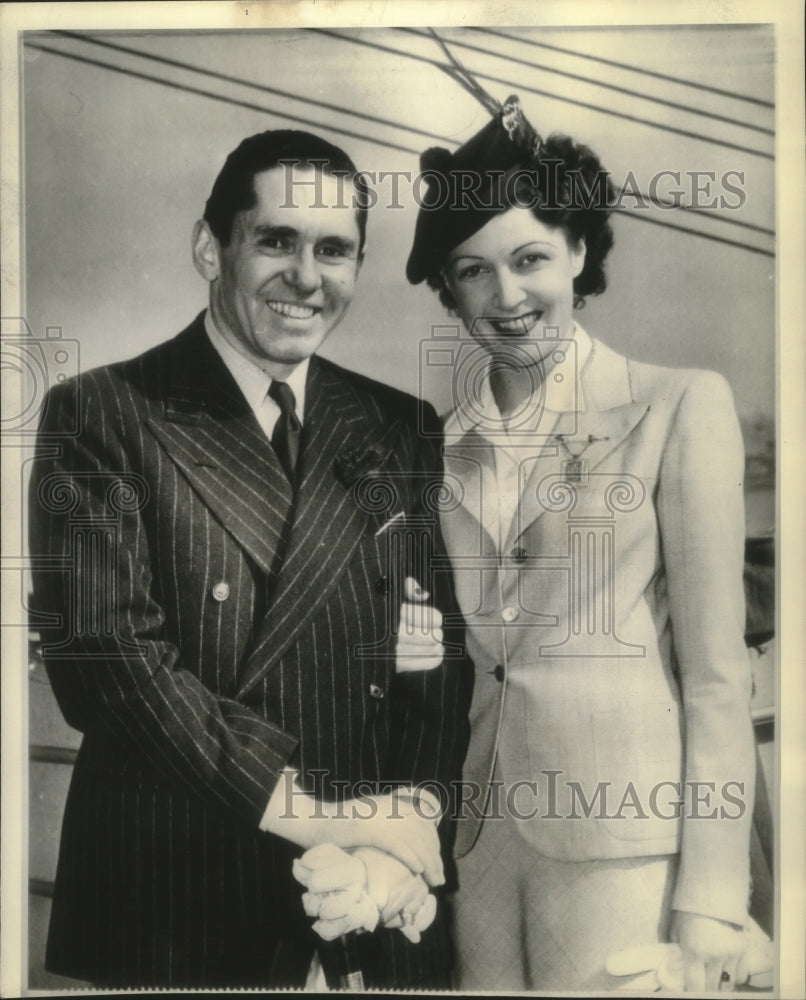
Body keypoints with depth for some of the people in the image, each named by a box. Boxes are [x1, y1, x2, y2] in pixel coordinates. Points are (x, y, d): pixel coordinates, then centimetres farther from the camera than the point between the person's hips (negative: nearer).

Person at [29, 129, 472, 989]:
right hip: (169, 902, -2)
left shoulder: (404, 434, 4)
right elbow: (101, 653, -15)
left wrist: (404, 839, -13)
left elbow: (442, 660, 2)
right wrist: (314, 812, -18)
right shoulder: (100, 416, -6)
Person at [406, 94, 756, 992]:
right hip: (472, 837, 4)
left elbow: (716, 671, -7)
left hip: (618, 839, -3)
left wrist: (710, 904, -9)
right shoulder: (443, 436, 6)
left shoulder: (679, 406, -5)